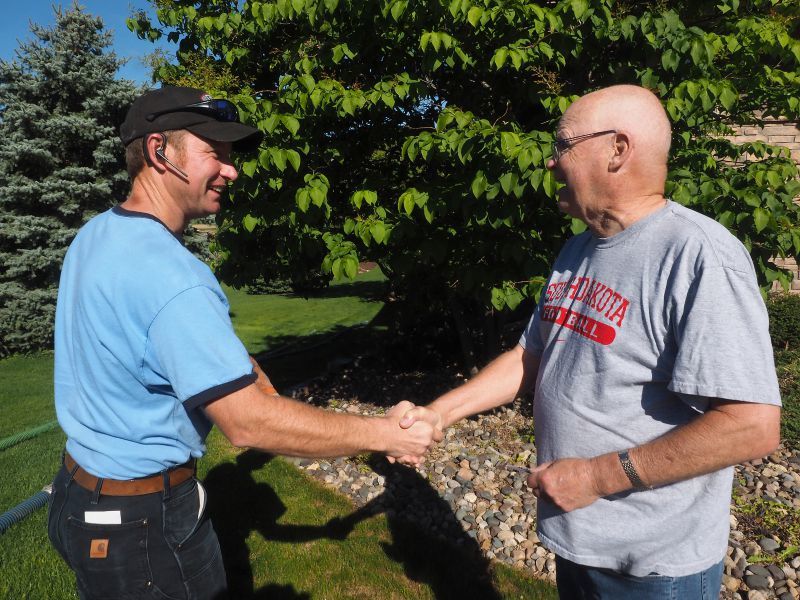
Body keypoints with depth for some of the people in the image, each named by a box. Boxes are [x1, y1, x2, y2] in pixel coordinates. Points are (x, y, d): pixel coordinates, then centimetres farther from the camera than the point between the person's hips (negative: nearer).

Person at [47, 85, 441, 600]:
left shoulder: (94, 235, 0)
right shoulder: (169, 276, -30)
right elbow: (249, 423, -32)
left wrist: (233, 367, 6)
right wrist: (382, 434, -25)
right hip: (143, 522, -9)